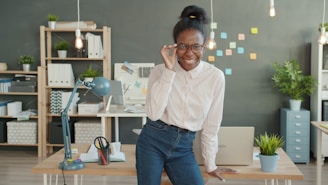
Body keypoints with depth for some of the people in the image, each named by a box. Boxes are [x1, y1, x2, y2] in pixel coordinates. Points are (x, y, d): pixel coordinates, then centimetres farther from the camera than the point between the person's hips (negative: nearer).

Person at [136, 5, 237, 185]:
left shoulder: (215, 77, -5)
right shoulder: (160, 71, -6)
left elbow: (211, 126, 3)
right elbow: (153, 113, -20)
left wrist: (210, 165, 9)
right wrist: (169, 70, -20)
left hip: (183, 147, 1)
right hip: (152, 141, -1)